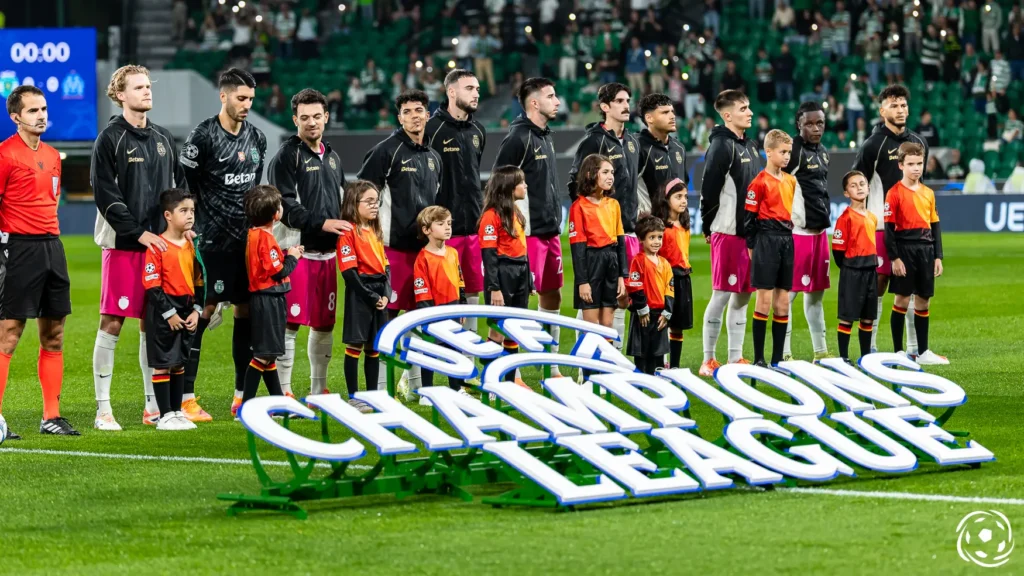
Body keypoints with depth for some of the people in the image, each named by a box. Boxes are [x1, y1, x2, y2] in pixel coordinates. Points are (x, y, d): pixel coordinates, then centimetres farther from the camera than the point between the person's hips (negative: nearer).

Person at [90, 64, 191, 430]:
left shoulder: (163, 139, 14)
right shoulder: (111, 139, -5)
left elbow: (179, 188, 19)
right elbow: (105, 195, -10)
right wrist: (139, 233, -14)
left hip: (159, 244, 6)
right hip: (122, 245, -5)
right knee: (112, 322, -4)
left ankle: (153, 406, 14)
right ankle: (103, 409, -1)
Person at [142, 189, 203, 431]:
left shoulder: (191, 245, 9)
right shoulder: (157, 246, -13)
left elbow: (198, 281, 15)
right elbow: (151, 284, -15)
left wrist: (196, 310, 3)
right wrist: (169, 313, -16)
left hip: (186, 309, 7)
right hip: (163, 312, -7)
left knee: (179, 363, 13)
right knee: (162, 364, -1)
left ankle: (177, 411, 21)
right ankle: (164, 416, 2)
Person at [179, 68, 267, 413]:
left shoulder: (257, 139, 12)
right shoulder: (203, 137, -9)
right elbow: (181, 187, -8)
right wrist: (196, 228, -8)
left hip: (248, 240, 7)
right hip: (214, 241, -7)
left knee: (247, 310, 7)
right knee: (203, 311, -9)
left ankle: (243, 395, 14)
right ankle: (185, 395, -6)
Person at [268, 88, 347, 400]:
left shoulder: (332, 158, 19)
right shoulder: (287, 156, -5)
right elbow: (285, 206, -14)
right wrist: (320, 223, -21)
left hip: (327, 252, 7)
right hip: (297, 250, -7)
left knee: (325, 323, 10)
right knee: (291, 322, -8)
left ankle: (319, 391, 19)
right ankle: (283, 393, -5)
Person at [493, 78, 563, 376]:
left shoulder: (545, 137, 15)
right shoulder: (519, 138, -13)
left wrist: (555, 222, 19)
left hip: (550, 231, 9)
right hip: (529, 232, -9)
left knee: (552, 296, 12)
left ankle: (551, 368, 20)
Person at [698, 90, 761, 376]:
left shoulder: (750, 146, 15)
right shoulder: (722, 146, -12)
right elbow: (709, 189, -14)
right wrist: (709, 228, -9)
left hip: (750, 231, 8)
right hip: (728, 232, -8)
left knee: (742, 296, 10)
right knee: (722, 295, -5)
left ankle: (736, 357, 16)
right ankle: (708, 360, 0)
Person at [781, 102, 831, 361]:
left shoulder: (822, 152, 16)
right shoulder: (794, 150, -11)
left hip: (819, 231, 9)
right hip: (798, 231, -9)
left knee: (816, 292, 13)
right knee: (789, 291, -6)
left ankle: (820, 351, 19)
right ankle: (784, 353, -5)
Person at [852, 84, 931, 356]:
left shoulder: (919, 142, 11)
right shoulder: (873, 145, -5)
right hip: (881, 228, -5)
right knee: (877, 285, -3)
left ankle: (914, 347, 10)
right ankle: (870, 347, 2)